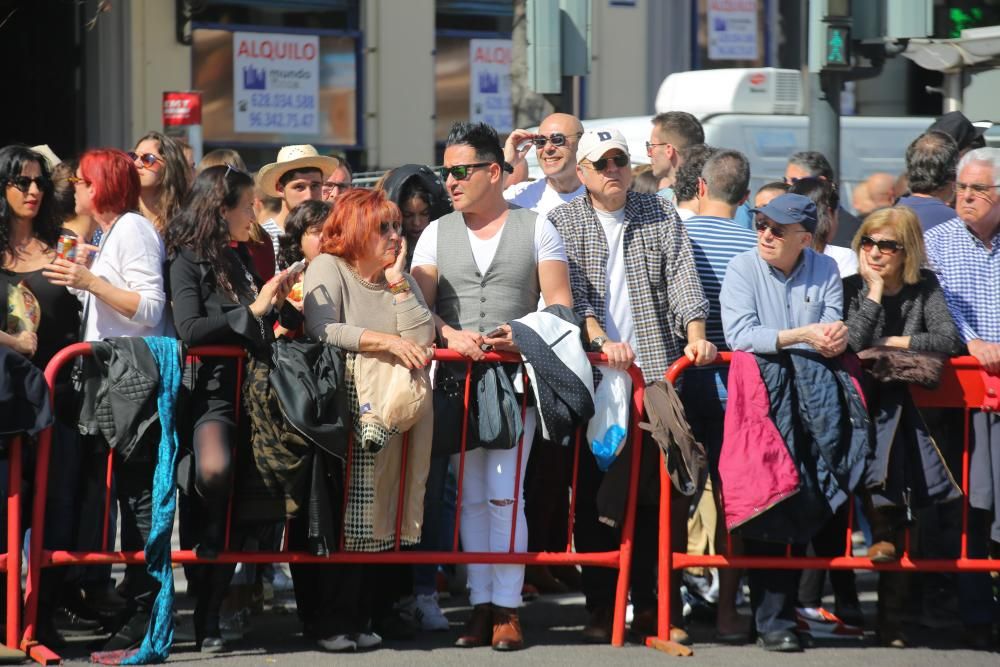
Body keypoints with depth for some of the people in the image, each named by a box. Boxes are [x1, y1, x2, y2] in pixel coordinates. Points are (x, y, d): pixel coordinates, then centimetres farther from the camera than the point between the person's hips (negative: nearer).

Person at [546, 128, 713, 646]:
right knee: (593, 494, -1)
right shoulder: (561, 223, 6)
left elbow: (682, 281, 3)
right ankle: (601, 607, 6)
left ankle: (648, 605, 6)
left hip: (655, 371, 1)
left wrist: (695, 335, -14)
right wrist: (601, 340, -22)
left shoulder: (661, 217, 12)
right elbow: (571, 292, -6)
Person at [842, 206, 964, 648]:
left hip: (909, 403, 1)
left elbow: (948, 339, -4)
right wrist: (874, 294, -8)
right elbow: (851, 343, -10)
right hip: (863, 402, -1)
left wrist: (895, 342, -4)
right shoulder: (851, 289, 5)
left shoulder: (924, 287, 8)